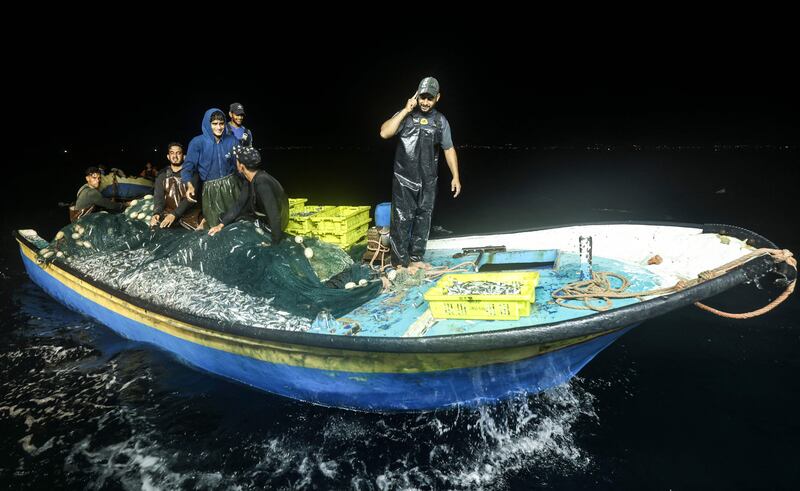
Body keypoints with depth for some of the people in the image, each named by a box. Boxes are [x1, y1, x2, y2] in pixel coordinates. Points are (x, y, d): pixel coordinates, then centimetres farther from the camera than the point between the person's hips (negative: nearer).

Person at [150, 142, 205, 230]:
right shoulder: (162, 175, 10)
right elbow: (158, 196, 1)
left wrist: (174, 214, -24)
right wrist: (156, 213, -21)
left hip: (189, 212, -2)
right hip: (168, 211, 2)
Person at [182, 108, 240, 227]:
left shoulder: (231, 140, 0)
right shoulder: (197, 142, -9)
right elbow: (188, 165, -13)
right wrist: (189, 185, -30)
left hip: (230, 185, 2)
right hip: (211, 188, -2)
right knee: (215, 226, 5)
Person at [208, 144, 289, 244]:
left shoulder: (262, 183, -36)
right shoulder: (251, 179, -6)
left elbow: (274, 216, -37)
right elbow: (240, 204, 1)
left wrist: (276, 244, -33)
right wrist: (221, 224, -6)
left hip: (273, 226, -8)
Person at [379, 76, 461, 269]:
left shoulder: (441, 121, 7)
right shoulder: (405, 115, -2)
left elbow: (449, 149, 11)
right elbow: (384, 133, -17)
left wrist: (455, 177, 5)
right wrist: (406, 111, -17)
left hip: (428, 181, 4)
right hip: (404, 180, -4)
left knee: (423, 219, 10)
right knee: (402, 220, -3)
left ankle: (415, 258, 23)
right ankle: (400, 262, 7)